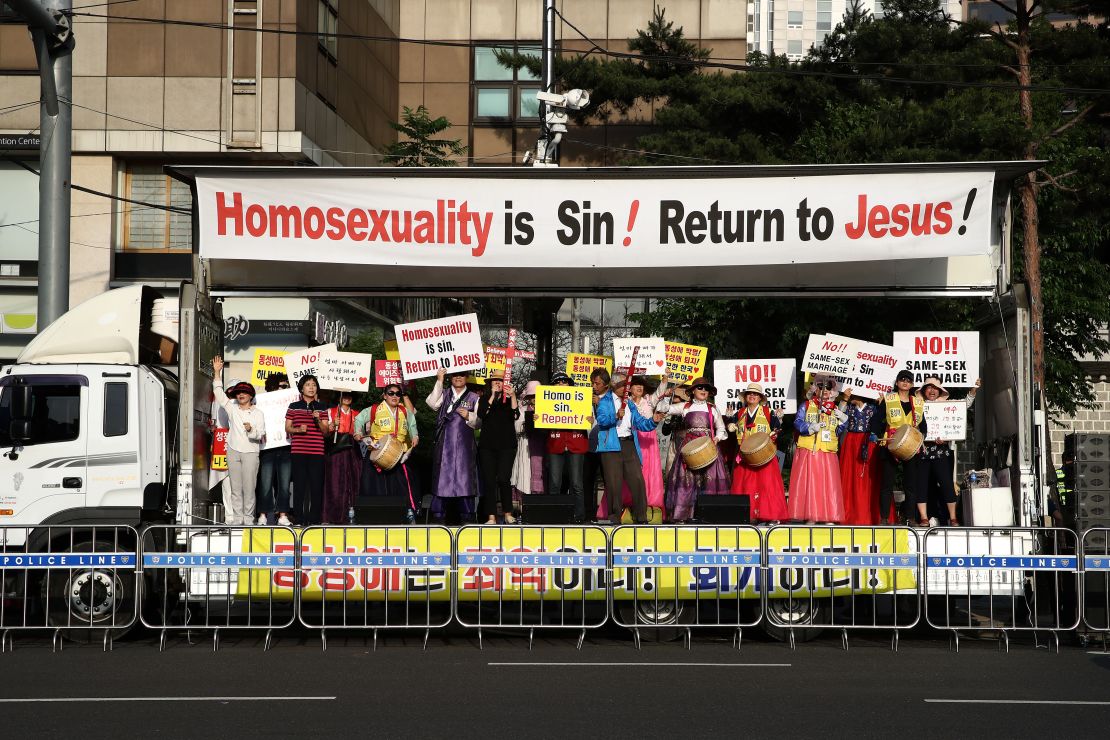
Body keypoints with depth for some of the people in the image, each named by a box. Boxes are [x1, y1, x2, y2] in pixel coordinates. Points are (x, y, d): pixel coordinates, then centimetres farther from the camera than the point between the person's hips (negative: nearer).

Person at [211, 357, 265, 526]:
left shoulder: (258, 413, 3)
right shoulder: (232, 408, 12)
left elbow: (260, 434, -4)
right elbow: (218, 392, 9)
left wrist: (251, 430, -26)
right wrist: (217, 372, 3)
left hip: (250, 452, -3)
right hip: (233, 451, 3)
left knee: (249, 487, -6)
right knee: (235, 487, 2)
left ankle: (248, 518, -2)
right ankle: (237, 518, 4)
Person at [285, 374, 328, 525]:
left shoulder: (322, 407, 11)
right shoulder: (294, 407, 9)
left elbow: (325, 431, 9)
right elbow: (287, 428, 9)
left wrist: (318, 420, -10)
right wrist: (298, 429, -10)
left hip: (317, 451, 1)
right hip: (298, 450, -1)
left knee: (316, 484, -3)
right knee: (299, 484, -2)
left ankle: (314, 518, 3)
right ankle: (299, 518, 3)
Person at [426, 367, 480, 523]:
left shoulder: (473, 397, 11)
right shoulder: (443, 393, 11)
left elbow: (479, 422, 10)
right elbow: (432, 403, -9)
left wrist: (469, 416, -10)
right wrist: (439, 381, -12)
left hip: (464, 444, 0)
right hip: (445, 443, 0)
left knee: (465, 477, -2)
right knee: (443, 476, 0)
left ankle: (466, 515, 2)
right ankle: (439, 514, 4)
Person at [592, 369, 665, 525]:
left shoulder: (629, 405, 22)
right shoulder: (605, 402, 4)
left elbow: (641, 423, 18)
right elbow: (601, 420, -14)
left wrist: (653, 420, -1)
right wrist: (616, 416, -30)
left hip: (629, 445, 5)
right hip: (612, 447, -5)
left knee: (637, 480, -2)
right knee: (614, 483, -4)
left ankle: (641, 517, 3)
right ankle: (614, 517, 4)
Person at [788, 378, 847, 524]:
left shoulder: (835, 409, 17)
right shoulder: (806, 406, 8)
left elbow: (838, 431, 15)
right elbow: (798, 423, -5)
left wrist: (843, 420, -2)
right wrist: (811, 428, -21)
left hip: (828, 453, 3)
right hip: (808, 451, -3)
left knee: (829, 484, -2)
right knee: (809, 483, -6)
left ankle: (828, 517, 0)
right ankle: (810, 517, -3)